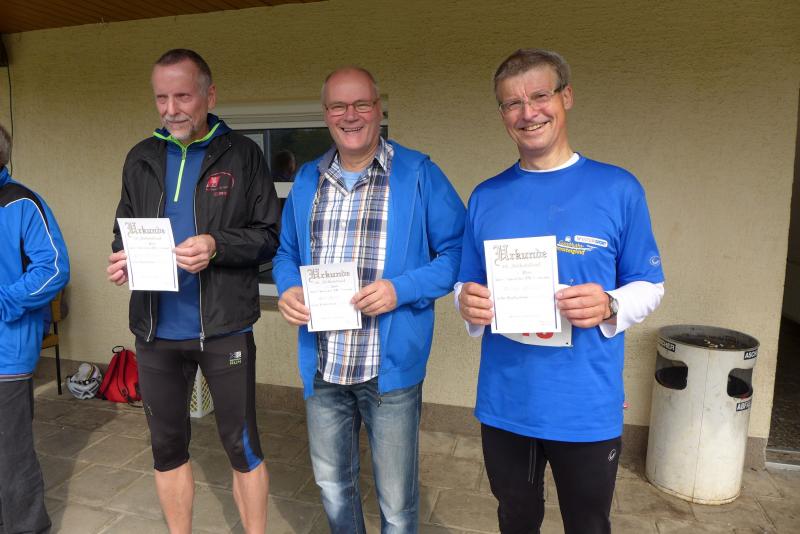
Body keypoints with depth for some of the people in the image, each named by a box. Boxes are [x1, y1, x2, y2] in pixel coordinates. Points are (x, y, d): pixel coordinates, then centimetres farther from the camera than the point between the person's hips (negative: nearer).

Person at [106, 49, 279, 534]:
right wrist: (122, 257, -7)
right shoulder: (141, 159, 9)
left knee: (242, 446, 8)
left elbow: (270, 235, -5)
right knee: (167, 446, 17)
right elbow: (124, 230, 15)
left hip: (224, 329, -4)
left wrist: (217, 245, -21)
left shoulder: (243, 155, -3)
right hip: (156, 331, 4)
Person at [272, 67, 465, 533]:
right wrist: (288, 289, -6)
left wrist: (401, 289, -22)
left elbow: (457, 252, -8)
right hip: (322, 369, 5)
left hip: (391, 368, -4)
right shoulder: (308, 180, 8)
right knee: (332, 483, 24)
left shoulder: (419, 175, -7)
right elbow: (287, 253, 15)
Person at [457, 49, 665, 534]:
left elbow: (650, 286, 0)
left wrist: (609, 306, -21)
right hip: (503, 403, 2)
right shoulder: (486, 197, 3)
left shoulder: (617, 189, -5)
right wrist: (468, 302, -14)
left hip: (588, 409, -2)